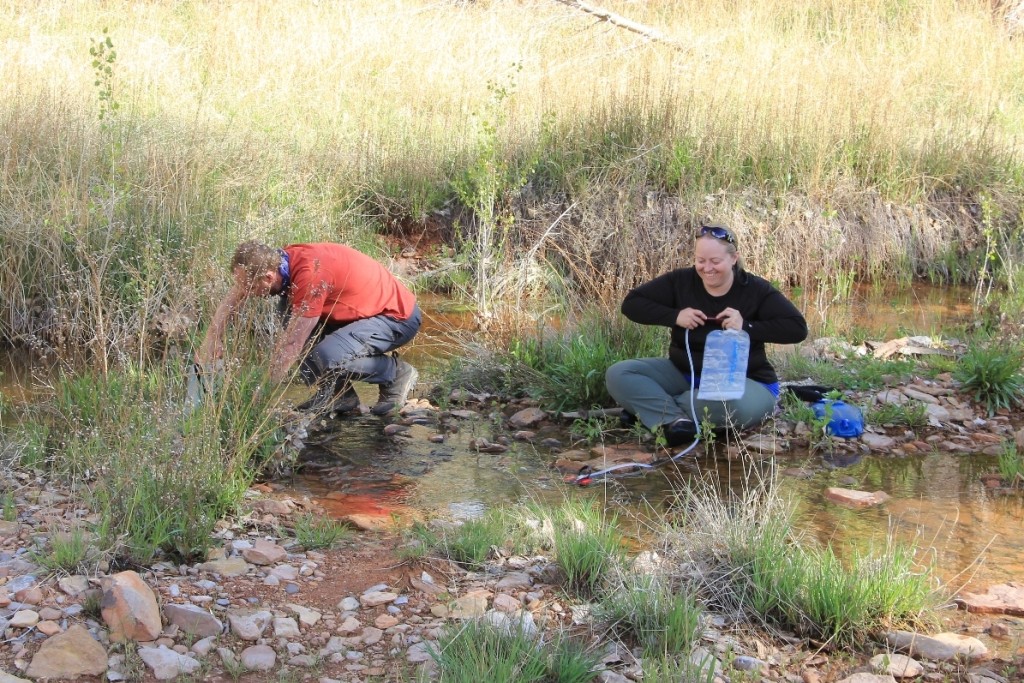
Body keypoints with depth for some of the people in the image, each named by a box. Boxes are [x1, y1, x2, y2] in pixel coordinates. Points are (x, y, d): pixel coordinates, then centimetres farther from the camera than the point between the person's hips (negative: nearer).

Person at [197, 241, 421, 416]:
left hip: (400, 316, -9)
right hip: (365, 309, 9)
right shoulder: (281, 260, -7)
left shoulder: (310, 275, -32)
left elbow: (291, 344, -27)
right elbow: (235, 294, 6)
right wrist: (212, 340, -3)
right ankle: (339, 395, 4)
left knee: (325, 357, -31)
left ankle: (396, 373, -2)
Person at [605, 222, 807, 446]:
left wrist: (747, 326, -24)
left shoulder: (756, 289, -9)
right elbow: (631, 304, -4)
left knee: (744, 406, -42)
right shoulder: (680, 281, -4)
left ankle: (651, 407, -26)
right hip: (683, 374, 3)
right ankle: (674, 420, -34)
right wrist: (674, 316, -18)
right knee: (618, 374, -18)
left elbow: (797, 328, -14)